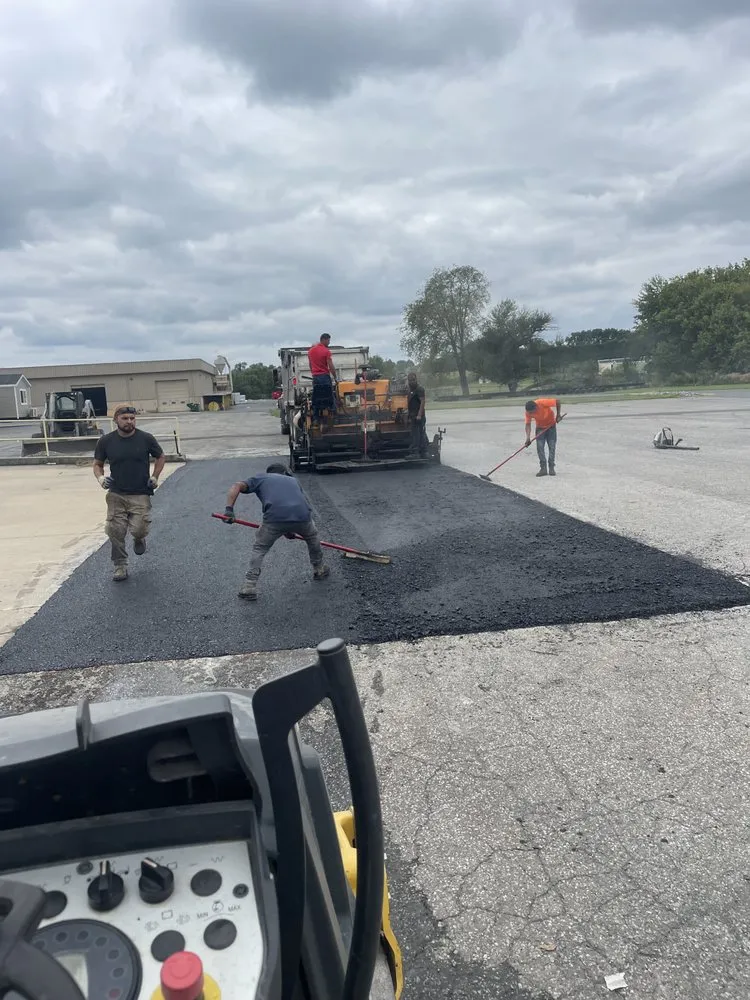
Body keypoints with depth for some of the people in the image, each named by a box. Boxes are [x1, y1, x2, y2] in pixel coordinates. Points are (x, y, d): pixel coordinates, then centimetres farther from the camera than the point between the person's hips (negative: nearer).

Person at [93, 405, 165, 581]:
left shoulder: (146, 439, -2)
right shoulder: (106, 441, 0)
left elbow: (161, 457, 13)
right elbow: (97, 464, 12)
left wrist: (155, 476, 2)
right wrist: (100, 477, -8)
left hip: (140, 495, -1)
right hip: (116, 495, 2)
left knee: (138, 529, -12)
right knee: (115, 531, -2)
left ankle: (139, 539, 26)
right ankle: (120, 567, 15)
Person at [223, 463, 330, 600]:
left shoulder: (261, 477, 28)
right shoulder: (293, 480, 36)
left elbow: (237, 486, 13)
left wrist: (229, 509, 5)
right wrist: (290, 530, 43)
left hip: (275, 518, -2)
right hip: (303, 516, 2)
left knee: (259, 549, 21)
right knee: (312, 537, 35)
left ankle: (250, 587, 13)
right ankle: (319, 570, 48)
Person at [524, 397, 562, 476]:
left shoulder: (543, 403, -34)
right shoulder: (528, 412, -23)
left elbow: (557, 401, -23)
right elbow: (528, 424, -20)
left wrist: (558, 415, -19)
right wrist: (528, 438, -33)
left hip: (551, 426, -2)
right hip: (540, 428, 2)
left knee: (552, 447, -3)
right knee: (540, 447, -9)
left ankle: (551, 468, 3)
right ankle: (543, 468, -5)